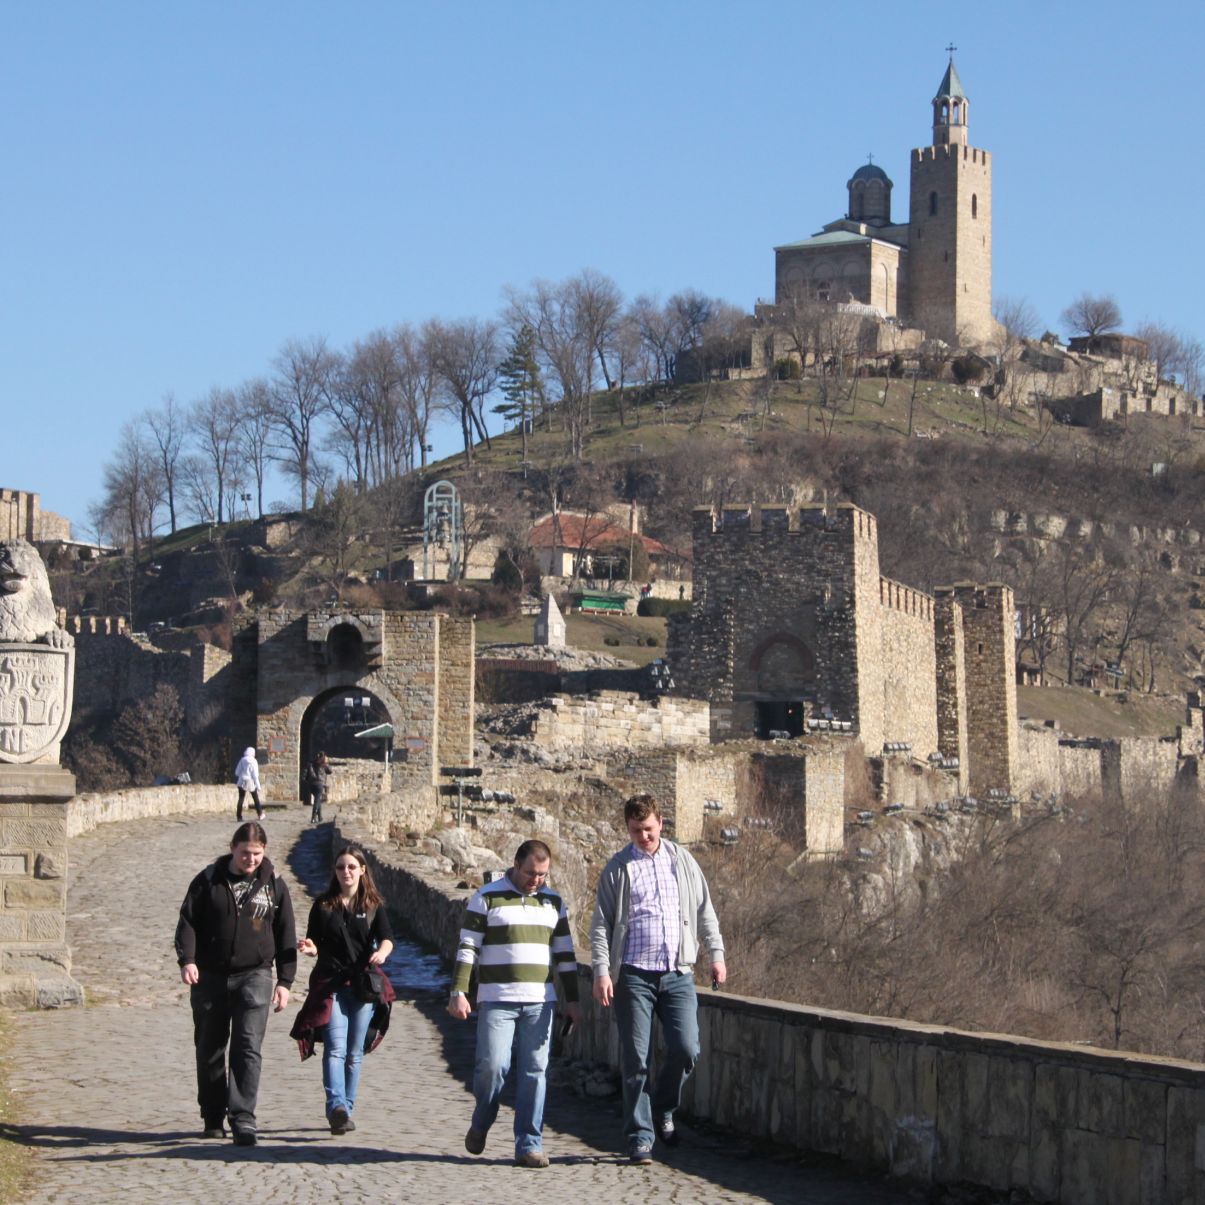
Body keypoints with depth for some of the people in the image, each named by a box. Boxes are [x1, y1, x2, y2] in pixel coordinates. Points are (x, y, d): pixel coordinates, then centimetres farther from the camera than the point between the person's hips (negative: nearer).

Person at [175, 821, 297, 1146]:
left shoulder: (274, 885, 5)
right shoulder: (208, 881, 3)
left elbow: (286, 936, 9)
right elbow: (188, 921, 1)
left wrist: (285, 980, 4)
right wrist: (187, 959, -16)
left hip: (254, 976, -1)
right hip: (210, 976, 1)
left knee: (248, 1047, -14)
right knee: (209, 1049, 9)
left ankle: (243, 1117, -17)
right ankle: (212, 1117, 22)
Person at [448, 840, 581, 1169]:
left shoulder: (553, 903, 14)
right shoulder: (487, 898, 2)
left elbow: (565, 955, 19)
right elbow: (467, 948, -1)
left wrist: (572, 1001, 15)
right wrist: (458, 992, -9)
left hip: (540, 1002, 3)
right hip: (496, 1000, -3)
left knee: (535, 1071, 0)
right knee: (492, 1065, -10)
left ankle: (529, 1145, 3)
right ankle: (480, 1125, 17)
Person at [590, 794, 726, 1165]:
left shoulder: (682, 860, 11)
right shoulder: (617, 869, 3)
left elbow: (704, 910, 18)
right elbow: (601, 924, 1)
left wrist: (716, 953, 12)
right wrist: (602, 971, -9)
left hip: (678, 974, 2)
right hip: (634, 976, -2)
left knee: (686, 1049, -7)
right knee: (635, 1059, -2)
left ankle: (662, 1109, 19)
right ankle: (640, 1136, 7)